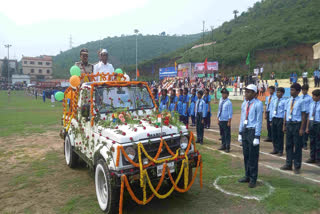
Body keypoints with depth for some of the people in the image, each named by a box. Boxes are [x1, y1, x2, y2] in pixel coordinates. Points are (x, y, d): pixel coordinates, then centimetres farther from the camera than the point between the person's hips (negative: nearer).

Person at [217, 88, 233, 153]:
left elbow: (230, 113, -12)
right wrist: (218, 119, 11)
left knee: (227, 134, 2)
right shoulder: (221, 101, 8)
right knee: (222, 134, 16)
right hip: (220, 120, 7)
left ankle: (227, 147, 11)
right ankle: (223, 146, 28)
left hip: (226, 121, -7)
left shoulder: (229, 102, -12)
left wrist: (229, 122, -14)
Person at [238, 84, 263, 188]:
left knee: (253, 156, 2)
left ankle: (253, 179, 15)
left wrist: (257, 137, -14)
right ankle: (247, 176, 28)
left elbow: (259, 121, -12)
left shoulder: (258, 104, -11)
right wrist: (240, 133, 12)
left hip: (253, 131, -7)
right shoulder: (244, 103, 11)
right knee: (246, 155, 14)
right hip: (245, 130, 7)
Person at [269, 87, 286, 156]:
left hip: (280, 119, -5)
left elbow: (285, 111, -8)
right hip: (274, 119, 5)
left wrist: (284, 121, -11)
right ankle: (275, 149, 24)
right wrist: (271, 120, 10)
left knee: (280, 135, 2)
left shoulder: (284, 101, -7)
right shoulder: (273, 100, 10)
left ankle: (280, 151, 14)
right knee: (274, 135, 10)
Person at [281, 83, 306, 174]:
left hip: (297, 124, -5)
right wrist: (284, 125, 9)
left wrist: (301, 129, -11)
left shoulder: (301, 101, -9)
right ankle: (288, 164, 25)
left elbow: (303, 116, -8)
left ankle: (297, 166, 17)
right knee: (288, 145, 12)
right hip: (289, 124, 5)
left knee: (297, 146, 4)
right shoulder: (289, 101, 7)